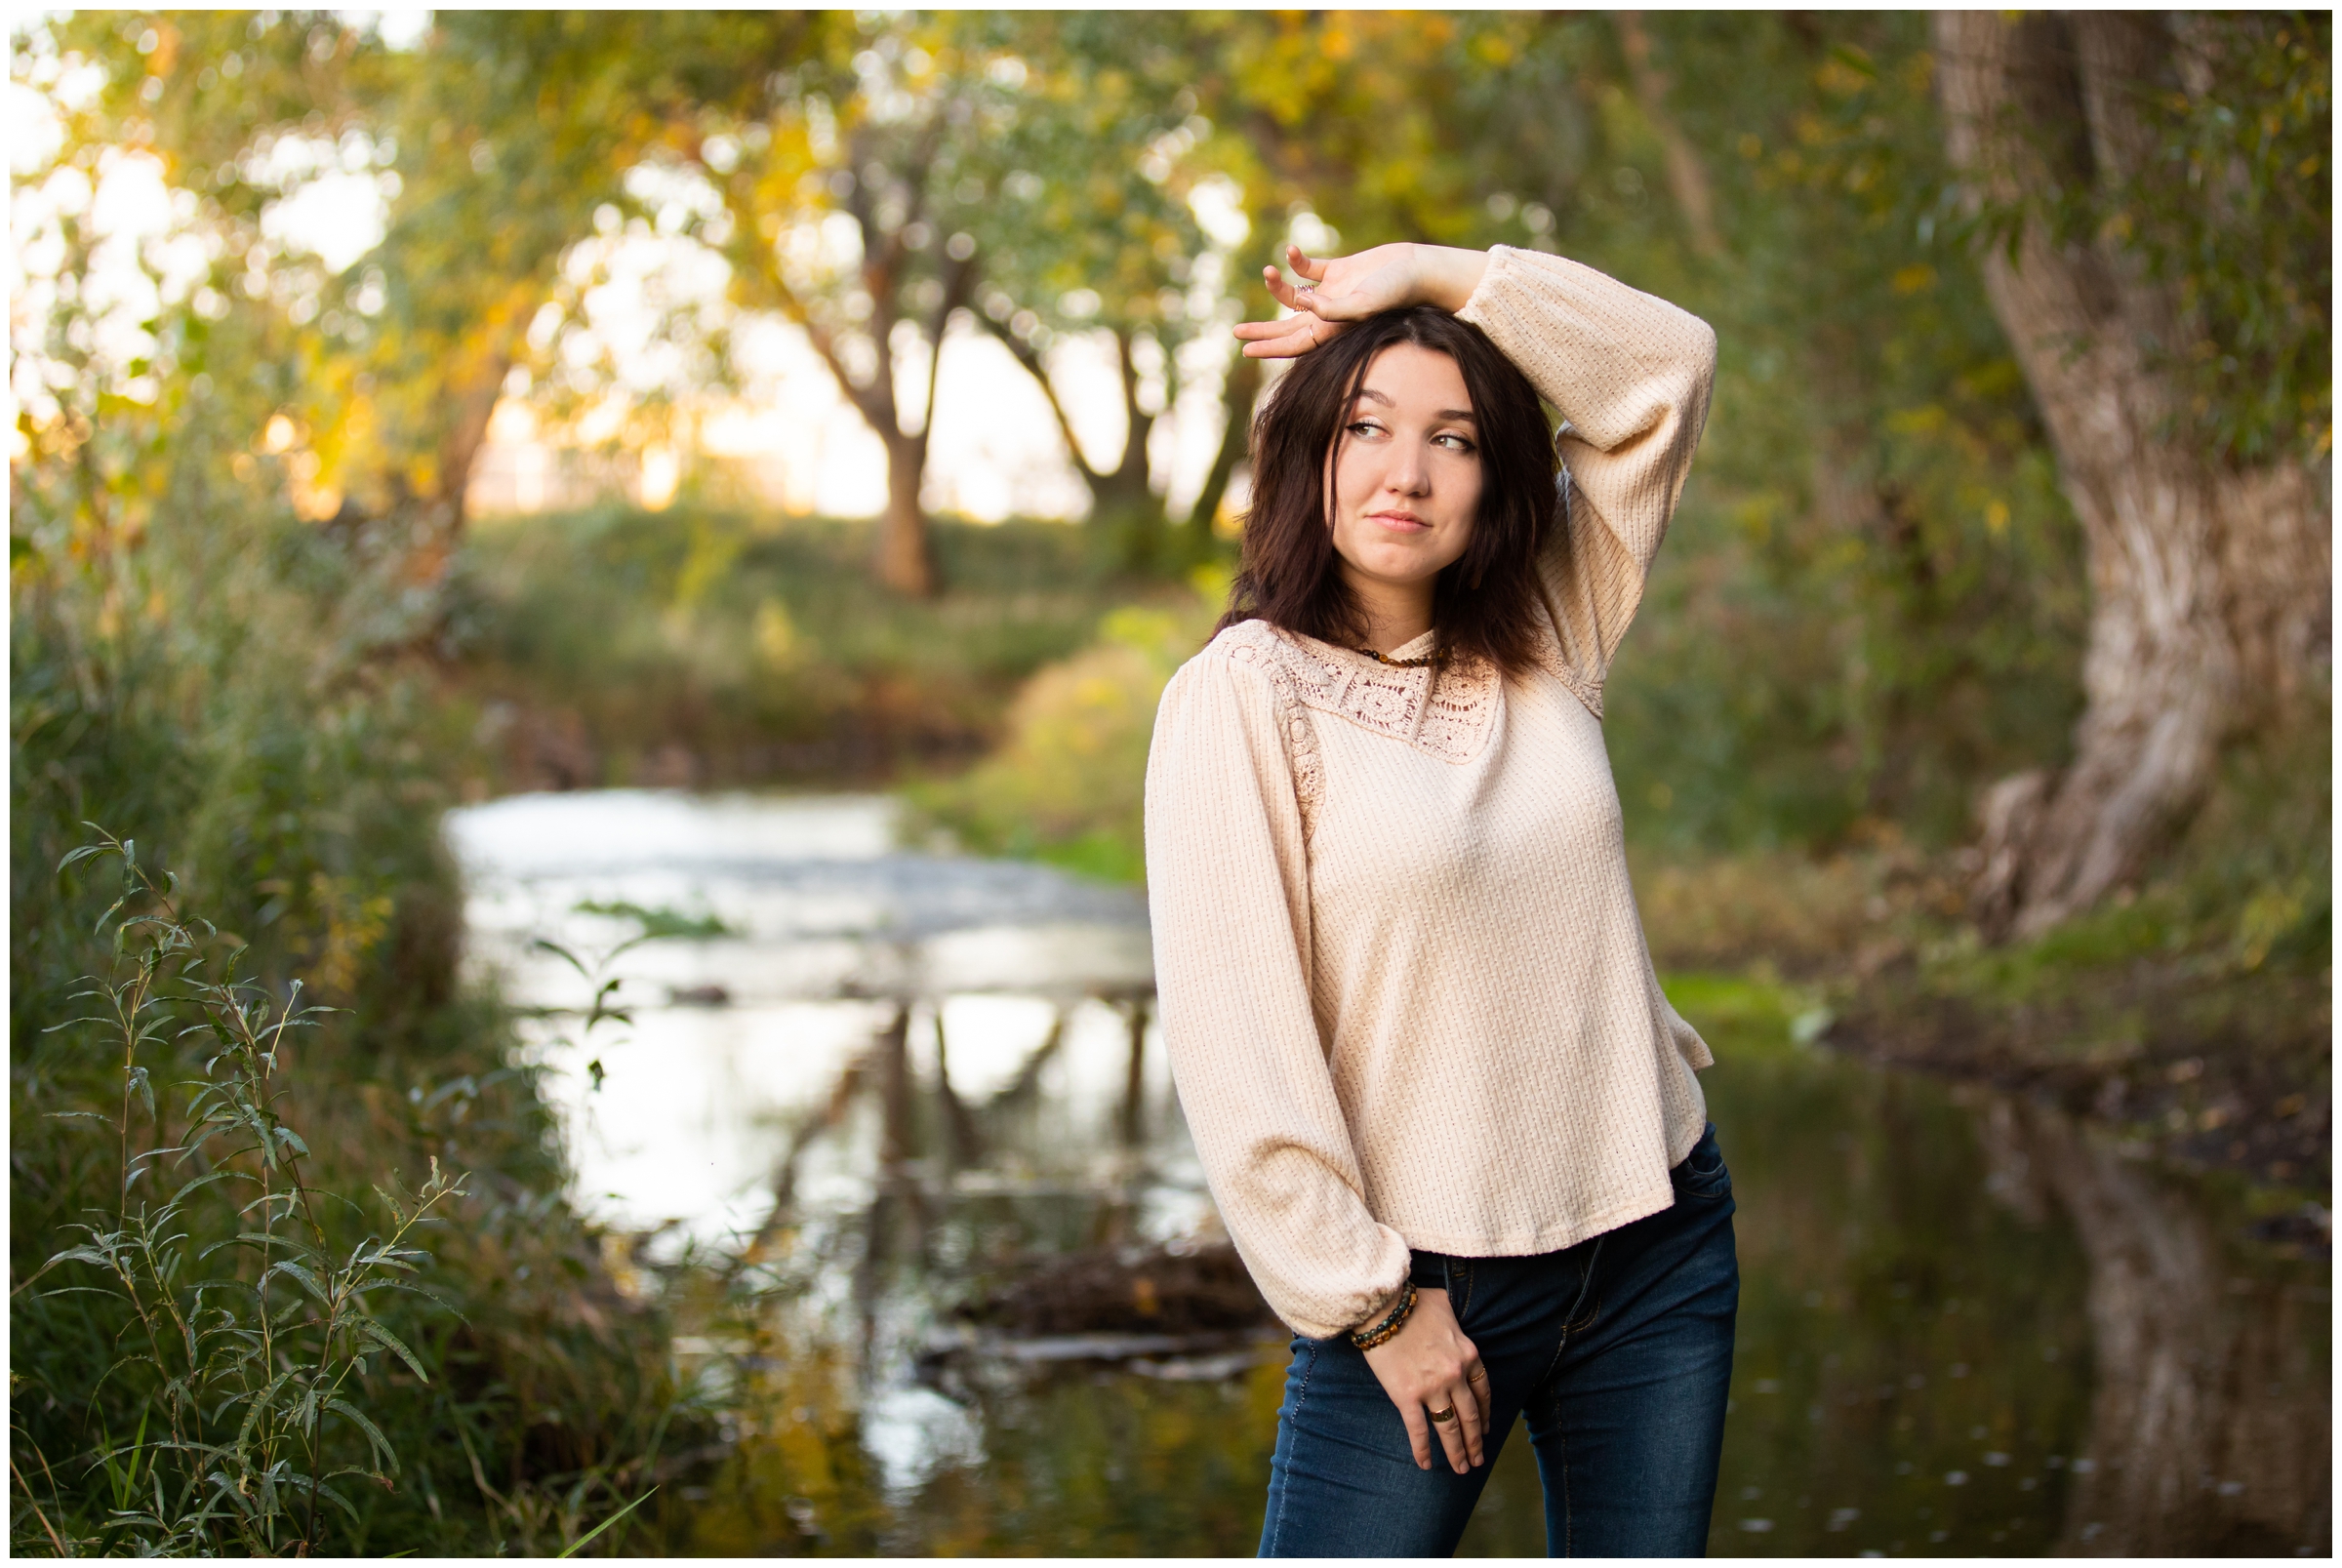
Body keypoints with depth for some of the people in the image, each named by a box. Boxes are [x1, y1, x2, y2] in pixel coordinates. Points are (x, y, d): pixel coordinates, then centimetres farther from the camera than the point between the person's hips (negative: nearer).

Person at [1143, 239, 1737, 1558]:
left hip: (1658, 1242, 5)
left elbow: (1667, 367, 7)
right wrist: (1370, 1300, -13)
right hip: (1424, 1286, -4)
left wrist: (1419, 274, 1)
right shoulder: (1243, 693, -9)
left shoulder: (1541, 646, 6)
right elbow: (1234, 1034, -13)